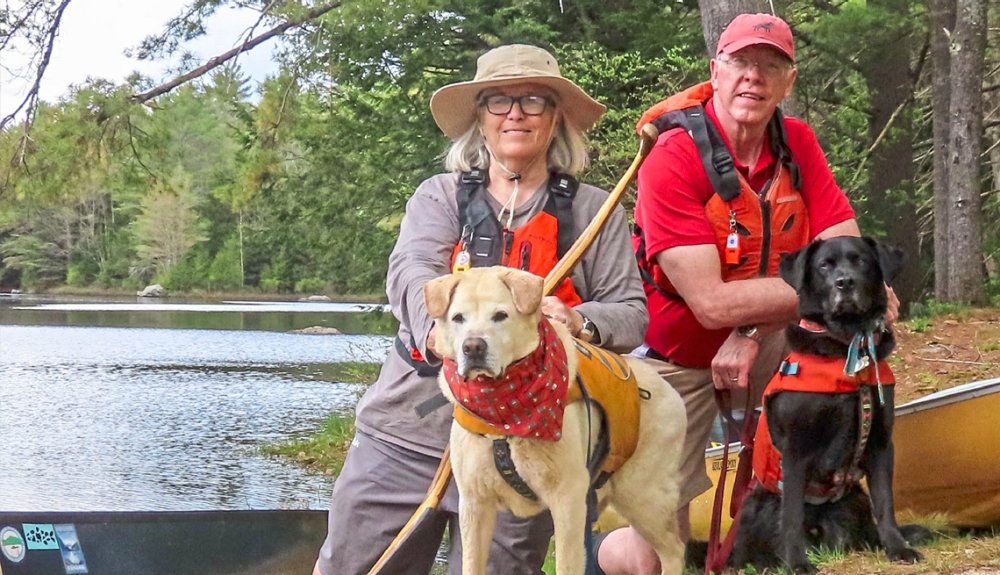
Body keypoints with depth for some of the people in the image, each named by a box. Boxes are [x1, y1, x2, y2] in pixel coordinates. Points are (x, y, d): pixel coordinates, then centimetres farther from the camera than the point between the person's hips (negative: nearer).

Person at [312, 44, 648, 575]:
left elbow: (631, 313, 0)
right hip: (405, 435, 1)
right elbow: (411, 274, -9)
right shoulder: (439, 196, 9)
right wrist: (443, 326, -32)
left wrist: (578, 322, -23)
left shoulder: (593, 211, 7)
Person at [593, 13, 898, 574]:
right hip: (677, 362, -5)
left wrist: (753, 332, -26)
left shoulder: (798, 144, -6)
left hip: (763, 352, 5)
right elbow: (713, 304, -29)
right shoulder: (673, 160, -23)